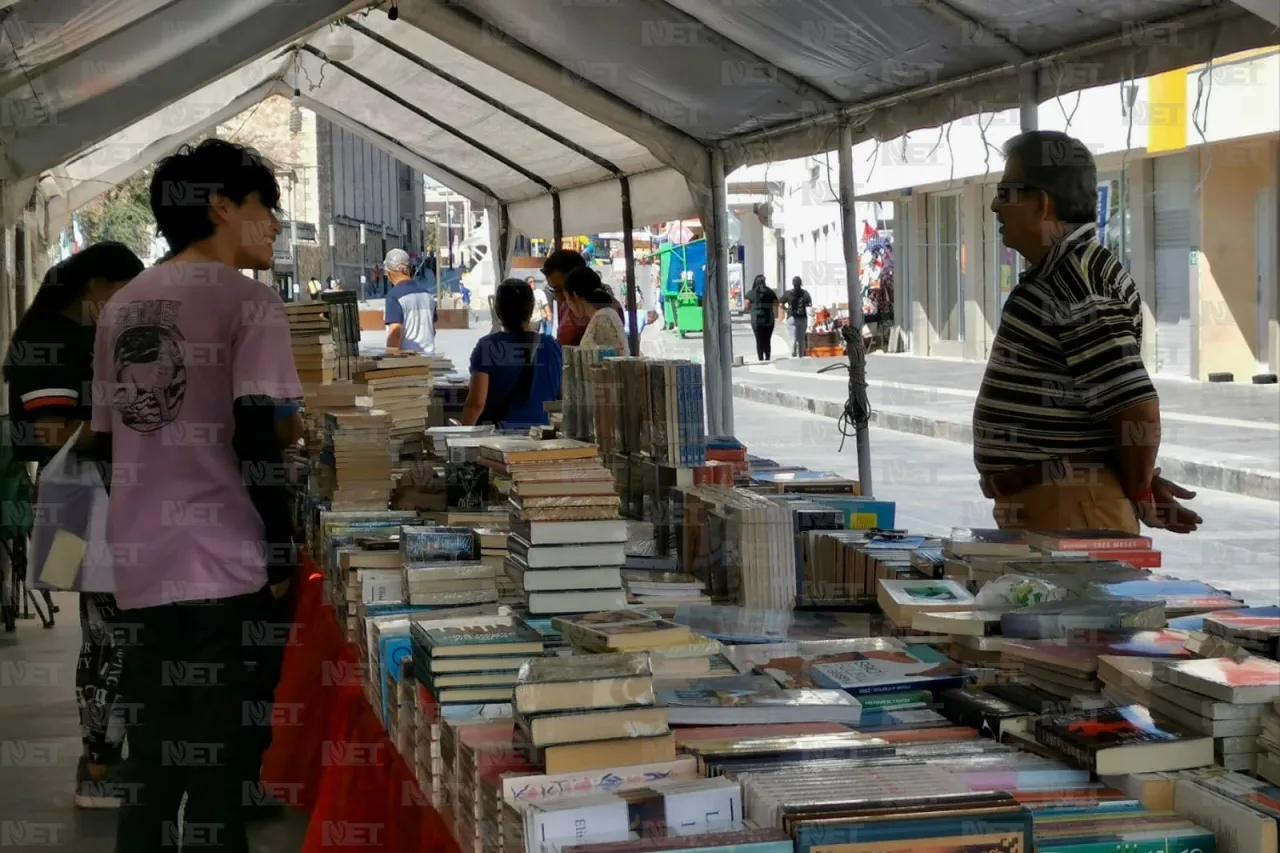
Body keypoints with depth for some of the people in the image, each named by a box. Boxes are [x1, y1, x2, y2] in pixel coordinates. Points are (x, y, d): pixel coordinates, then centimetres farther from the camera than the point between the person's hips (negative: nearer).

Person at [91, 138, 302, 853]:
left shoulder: (121, 307, 14)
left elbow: (110, 437, 17)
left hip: (143, 567, 7)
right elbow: (256, 438, -14)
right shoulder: (247, 301, -7)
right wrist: (282, 550, -7)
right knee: (222, 765, -1)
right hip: (226, 564, -6)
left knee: (151, 766, 13)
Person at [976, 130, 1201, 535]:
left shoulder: (1079, 291, -19)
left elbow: (1136, 407, -24)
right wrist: (1141, 482, 13)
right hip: (1036, 507, 11)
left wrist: (1139, 494, -10)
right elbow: (1117, 397, 18)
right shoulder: (1054, 277, 15)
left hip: (1070, 510, -10)